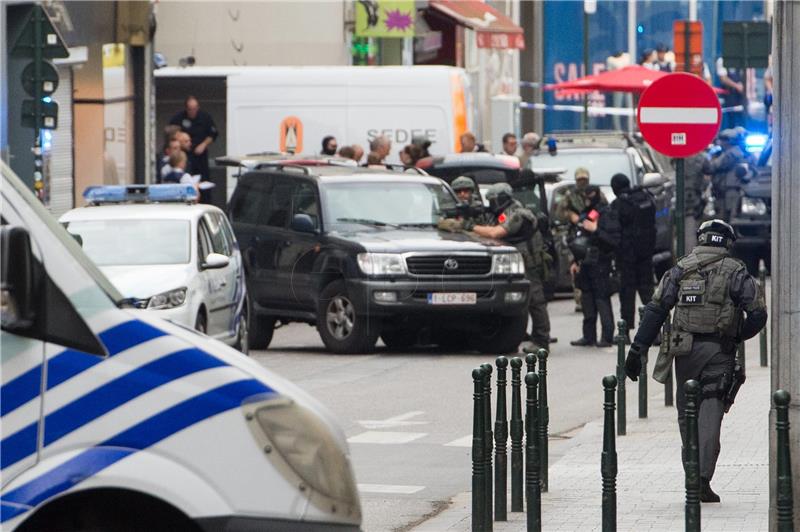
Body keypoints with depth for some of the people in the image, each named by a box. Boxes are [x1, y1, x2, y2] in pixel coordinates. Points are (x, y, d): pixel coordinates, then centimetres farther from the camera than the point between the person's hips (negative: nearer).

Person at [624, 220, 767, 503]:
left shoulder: (681, 269, 8)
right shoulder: (736, 272, 2)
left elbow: (655, 310, 3)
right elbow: (758, 312, -7)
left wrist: (637, 350, 2)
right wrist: (737, 337, 11)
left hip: (685, 350, 2)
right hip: (719, 352, -2)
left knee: (686, 415, 13)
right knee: (710, 415, -3)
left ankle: (694, 476, 16)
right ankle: (702, 479, -13)